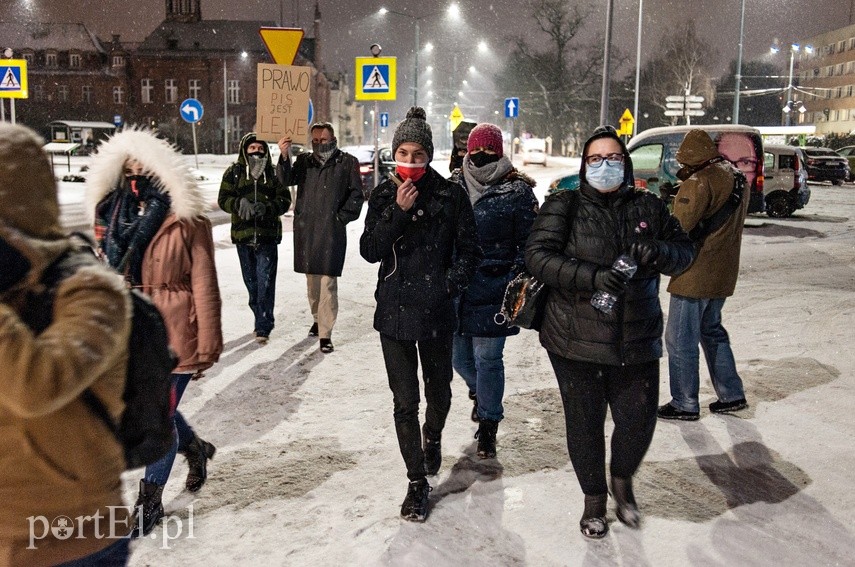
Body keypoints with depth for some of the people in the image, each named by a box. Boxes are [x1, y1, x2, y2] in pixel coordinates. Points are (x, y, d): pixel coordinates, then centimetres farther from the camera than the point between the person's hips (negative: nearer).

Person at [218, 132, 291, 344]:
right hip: (242, 234, 2)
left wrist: (267, 208, -15)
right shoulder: (234, 172, 8)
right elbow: (223, 199, 3)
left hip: (268, 235, -2)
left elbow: (284, 199, 3)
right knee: (251, 281, 11)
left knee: (265, 282, -9)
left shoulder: (273, 173, 7)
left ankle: (263, 327, -7)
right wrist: (240, 204, -17)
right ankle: (261, 320, 27)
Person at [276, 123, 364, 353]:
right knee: (311, 279, 14)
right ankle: (318, 319, 34)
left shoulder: (348, 162, 3)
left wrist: (341, 217, -5)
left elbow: (356, 195, 3)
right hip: (306, 229, 4)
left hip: (332, 230, -4)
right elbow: (287, 180, -3)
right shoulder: (304, 161, 11)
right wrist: (284, 157, -19)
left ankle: (325, 333, -4)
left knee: (328, 282, -8)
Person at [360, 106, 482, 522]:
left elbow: (470, 250, 2)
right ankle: (417, 481, 16)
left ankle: (433, 437, 49)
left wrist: (450, 285, -11)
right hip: (394, 312, 1)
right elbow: (369, 251, -8)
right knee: (405, 400, 2)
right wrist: (398, 212, -17)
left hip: (436, 312, 0)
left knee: (438, 390, 16)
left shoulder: (450, 196, -4)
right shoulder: (383, 196, 2)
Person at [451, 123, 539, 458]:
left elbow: (528, 243, -2)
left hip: (494, 291, -4)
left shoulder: (517, 191, -3)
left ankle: (488, 424, 17)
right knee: (458, 356, 12)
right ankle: (480, 391, 45)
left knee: (487, 358, -1)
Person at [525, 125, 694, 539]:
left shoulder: (649, 207, 7)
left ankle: (622, 479, 40)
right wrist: (593, 277, -26)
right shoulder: (564, 206, -3)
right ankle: (594, 497, 35)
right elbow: (537, 255, -13)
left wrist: (658, 252, -15)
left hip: (637, 340, 2)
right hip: (576, 341, -2)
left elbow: (685, 252, 9)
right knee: (585, 423, 10)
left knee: (639, 421, 7)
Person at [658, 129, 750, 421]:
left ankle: (685, 405, 10)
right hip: (722, 273, 9)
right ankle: (732, 395, 28)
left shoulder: (699, 182, -18)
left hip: (695, 275, -9)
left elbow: (680, 226, -25)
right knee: (712, 331, 23)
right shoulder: (735, 177, 11)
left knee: (680, 340, 1)